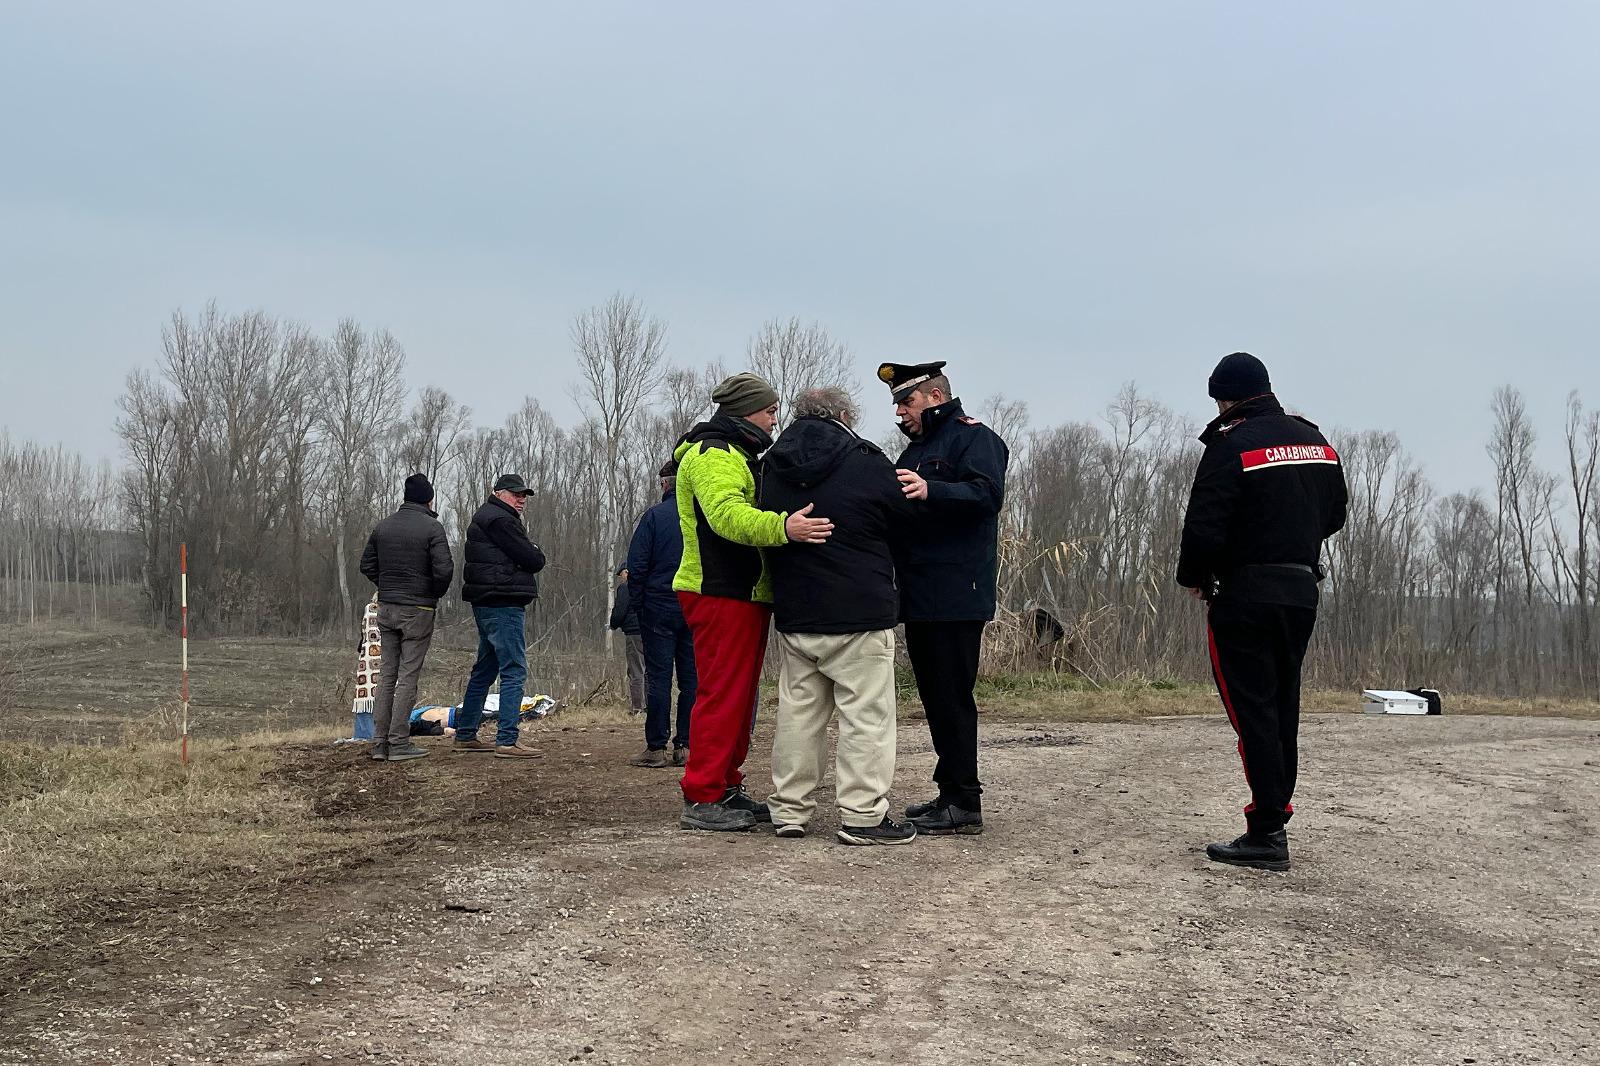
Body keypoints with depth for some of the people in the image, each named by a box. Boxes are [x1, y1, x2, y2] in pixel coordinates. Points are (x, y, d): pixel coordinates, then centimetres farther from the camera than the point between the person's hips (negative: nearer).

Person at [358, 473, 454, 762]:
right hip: (417, 611, -6)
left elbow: (367, 566, 12)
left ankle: (380, 742, 10)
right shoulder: (432, 527, -10)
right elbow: (444, 570, -17)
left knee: (386, 676, 10)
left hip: (386, 608, 6)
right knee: (408, 677, -2)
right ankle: (399, 743, -2)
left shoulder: (383, 526, 9)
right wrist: (436, 593, 1)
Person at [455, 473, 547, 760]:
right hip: (503, 604, -11)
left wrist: (528, 554, 2)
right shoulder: (499, 519, -12)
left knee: (485, 669, 17)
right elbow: (533, 561, -14)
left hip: (487, 604, 11)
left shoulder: (486, 517, 23)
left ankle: (465, 736, 23)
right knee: (514, 671, -11)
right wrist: (536, 553, 7)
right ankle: (506, 741, -14)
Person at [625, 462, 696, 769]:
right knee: (692, 677, 7)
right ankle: (685, 746, 8)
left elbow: (636, 565, -8)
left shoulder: (654, 516, -6)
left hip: (659, 608, -3)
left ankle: (656, 747, 0)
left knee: (658, 677, 0)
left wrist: (638, 602, 3)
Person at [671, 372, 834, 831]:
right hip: (721, 595, -11)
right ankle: (701, 798, -9)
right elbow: (726, 514, -30)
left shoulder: (734, 454, 23)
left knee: (740, 695, 13)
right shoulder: (714, 454, -12)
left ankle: (726, 789, 20)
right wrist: (782, 527, -42)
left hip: (743, 595, 11)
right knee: (722, 695, -11)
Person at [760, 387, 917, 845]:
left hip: (793, 614, 6)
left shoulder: (772, 467, 6)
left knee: (798, 710, 12)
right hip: (858, 615, -5)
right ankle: (863, 815, -2)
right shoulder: (867, 464, -9)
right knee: (866, 713, -1)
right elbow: (905, 522, 4)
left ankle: (788, 810, 17)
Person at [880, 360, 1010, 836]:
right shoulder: (916, 449, 23)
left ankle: (964, 804, -7)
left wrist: (930, 491, -34)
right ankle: (949, 792, 20)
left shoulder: (973, 437, -6)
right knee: (934, 696, 12)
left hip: (956, 596, -10)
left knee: (952, 697, -10)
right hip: (921, 599, 10)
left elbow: (988, 493, -22)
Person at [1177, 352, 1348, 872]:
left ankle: (1266, 833, -6)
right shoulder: (1315, 440, 11)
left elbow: (1204, 526, -17)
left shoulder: (1231, 444, -13)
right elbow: (1335, 512, 19)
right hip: (1303, 590, 7)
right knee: (1283, 709, 13)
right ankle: (1275, 818, 18)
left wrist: (1192, 576, 0)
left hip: (1244, 595, -7)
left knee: (1252, 711, -5)